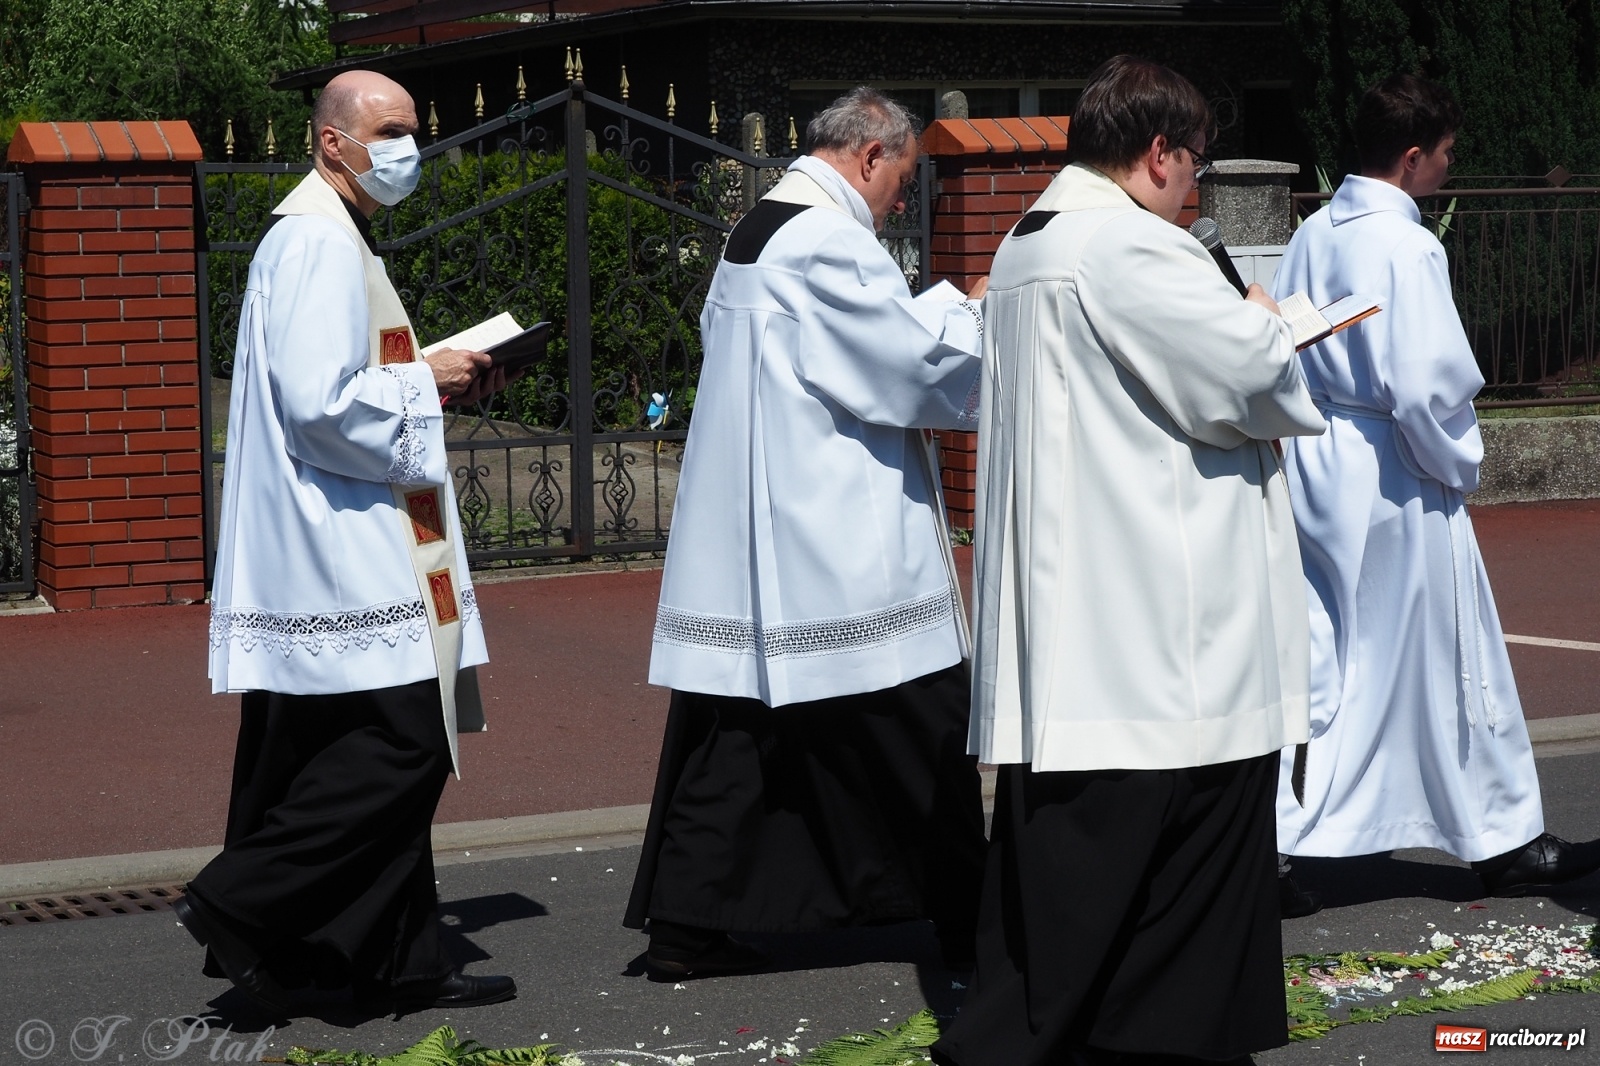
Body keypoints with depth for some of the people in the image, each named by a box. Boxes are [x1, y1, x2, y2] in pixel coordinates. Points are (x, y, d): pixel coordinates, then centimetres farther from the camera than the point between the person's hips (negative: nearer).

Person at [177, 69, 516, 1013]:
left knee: (394, 750, 10)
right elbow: (322, 403, -23)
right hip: (345, 555, -11)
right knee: (401, 744, -12)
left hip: (351, 552, 11)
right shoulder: (317, 243, -14)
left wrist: (438, 380, 14)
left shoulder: (336, 240, 20)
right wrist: (426, 380, -10)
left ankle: (402, 961, 15)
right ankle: (240, 904, -6)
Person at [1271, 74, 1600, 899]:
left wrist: (1310, 430, 15)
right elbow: (1424, 387, -22)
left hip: (1313, 466, 7)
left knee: (1311, 657, 10)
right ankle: (1503, 840, 20)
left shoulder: (1312, 236, 5)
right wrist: (1457, 464, -6)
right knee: (1452, 666, 7)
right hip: (1394, 484, -7)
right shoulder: (1406, 247, -18)